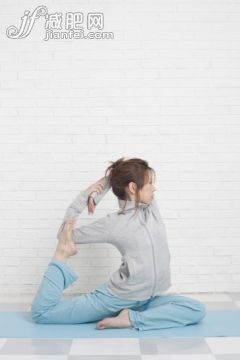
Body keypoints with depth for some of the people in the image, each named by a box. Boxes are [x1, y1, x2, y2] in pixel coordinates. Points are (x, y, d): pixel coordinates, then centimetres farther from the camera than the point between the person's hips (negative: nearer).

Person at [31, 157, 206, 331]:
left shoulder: (152, 208, 0)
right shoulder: (113, 223, -13)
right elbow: (66, 234, -5)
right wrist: (83, 197, -12)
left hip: (149, 299, 6)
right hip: (116, 299, -5)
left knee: (198, 310, -17)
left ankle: (132, 319, -18)